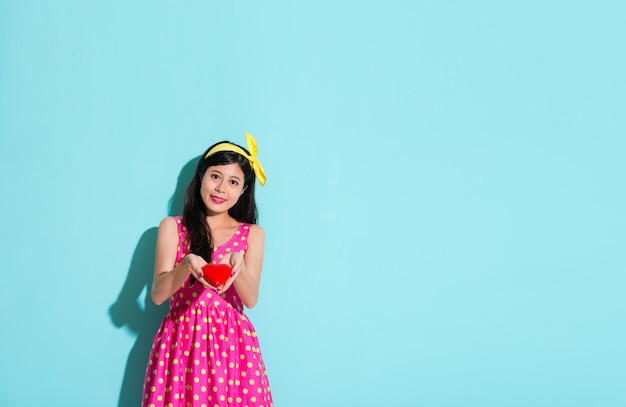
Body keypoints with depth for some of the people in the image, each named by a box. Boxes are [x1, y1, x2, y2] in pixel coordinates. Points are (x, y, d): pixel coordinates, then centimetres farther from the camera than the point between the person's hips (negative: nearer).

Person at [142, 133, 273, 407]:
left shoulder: (252, 233, 6)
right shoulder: (172, 227, 4)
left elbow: (251, 299, -4)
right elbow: (158, 294, -4)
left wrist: (237, 264, -23)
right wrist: (187, 266, -23)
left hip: (232, 341, 1)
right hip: (181, 340, 0)